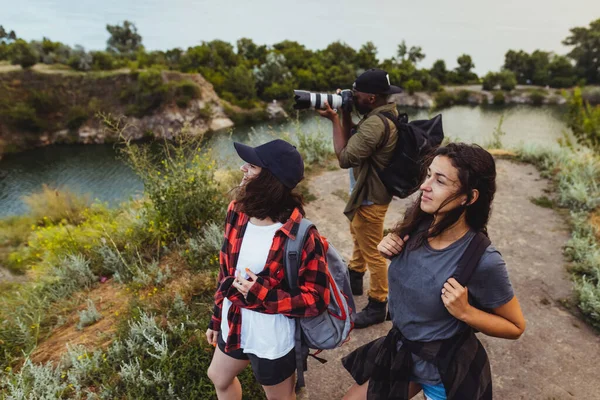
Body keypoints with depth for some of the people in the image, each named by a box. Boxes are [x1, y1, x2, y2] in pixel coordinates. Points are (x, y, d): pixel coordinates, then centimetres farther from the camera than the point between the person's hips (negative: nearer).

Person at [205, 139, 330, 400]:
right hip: (234, 325, 6)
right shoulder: (238, 212, -11)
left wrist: (262, 295, -28)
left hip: (273, 340, -6)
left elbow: (317, 300, -20)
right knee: (219, 378, 33)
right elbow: (227, 268, 2)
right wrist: (217, 317, 11)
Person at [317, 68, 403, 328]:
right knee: (358, 237, 27)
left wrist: (334, 119, -20)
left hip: (370, 197, -11)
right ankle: (354, 279, 50)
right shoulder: (385, 112, 4)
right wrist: (345, 114, -5)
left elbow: (345, 157, -27)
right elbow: (353, 142, 8)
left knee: (372, 252, 4)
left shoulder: (376, 123, -29)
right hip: (367, 191, 11)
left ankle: (377, 305, 23)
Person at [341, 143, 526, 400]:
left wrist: (464, 312, -27)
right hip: (402, 351, 5)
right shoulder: (417, 223, -16)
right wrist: (388, 250, -14)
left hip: (445, 370, -4)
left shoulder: (483, 261, -29)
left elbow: (515, 327, -12)